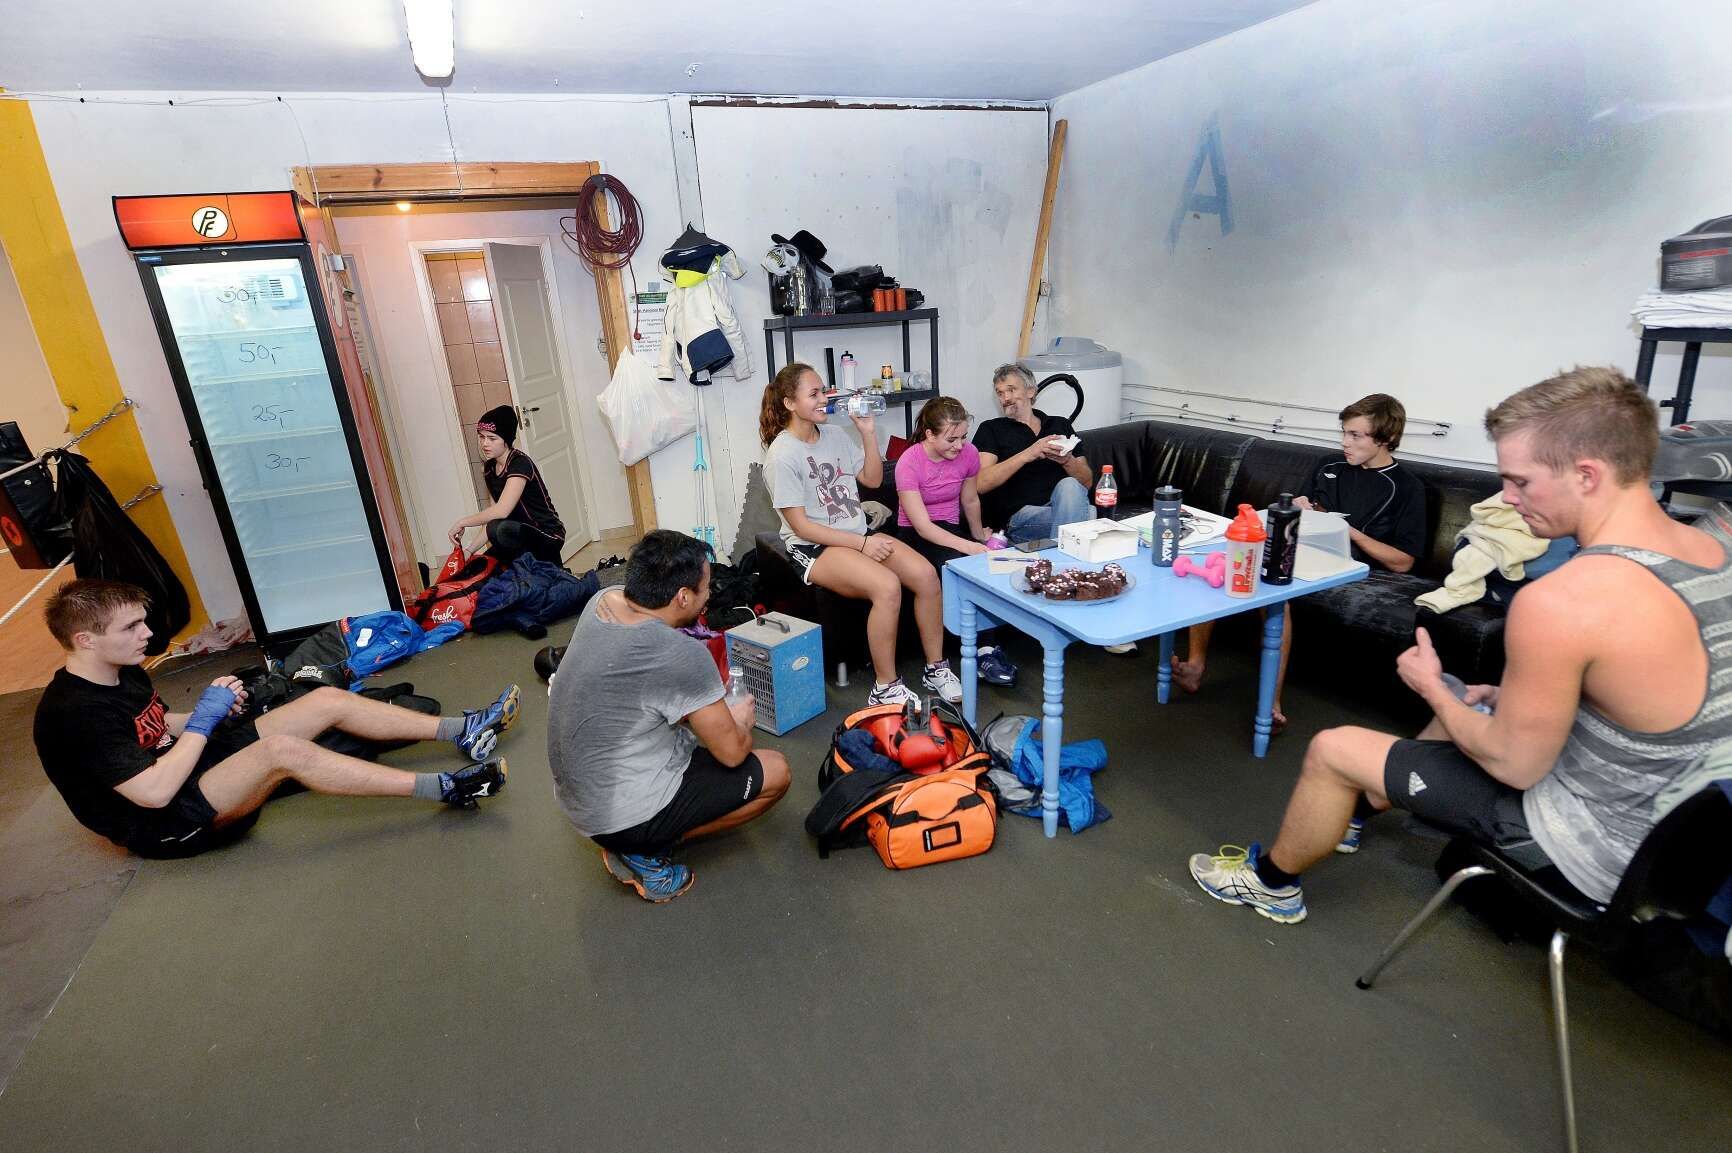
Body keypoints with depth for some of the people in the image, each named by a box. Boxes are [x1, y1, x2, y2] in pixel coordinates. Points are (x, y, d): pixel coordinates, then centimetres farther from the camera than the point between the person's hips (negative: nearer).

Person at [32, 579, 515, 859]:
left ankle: (462, 730, -11)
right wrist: (203, 721, -18)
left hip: (193, 761, 9)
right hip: (164, 822, -9)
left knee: (328, 700, -6)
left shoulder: (123, 673, 7)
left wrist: (216, 709, 0)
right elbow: (154, 792, -28)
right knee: (282, 749, -36)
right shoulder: (73, 713, -22)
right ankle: (443, 789, -39)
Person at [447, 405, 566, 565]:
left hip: (547, 536, -8)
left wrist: (462, 522, -17)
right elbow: (494, 516, 7)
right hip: (522, 535, 9)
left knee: (500, 529, -34)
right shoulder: (489, 468, 8)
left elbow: (501, 511, -28)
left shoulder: (520, 463, -18)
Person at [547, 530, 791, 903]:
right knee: (775, 773, 1)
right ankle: (647, 852, 1)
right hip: (621, 814, -8)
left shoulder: (602, 600, -7)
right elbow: (733, 752, -17)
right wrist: (742, 721, 3)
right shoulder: (682, 656, -30)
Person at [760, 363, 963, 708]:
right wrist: (862, 544, -17)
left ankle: (935, 668, -1)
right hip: (814, 547, -7)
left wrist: (868, 432, 5)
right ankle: (886, 689, -18)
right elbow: (801, 526, -14)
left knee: (926, 573, -17)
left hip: (859, 534, 7)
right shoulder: (782, 455, -12)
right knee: (887, 586, -32)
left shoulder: (834, 435, 9)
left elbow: (872, 479, 18)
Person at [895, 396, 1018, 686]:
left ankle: (985, 648, -23)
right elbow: (922, 525, -24)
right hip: (915, 535, -4)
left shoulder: (969, 453, -5)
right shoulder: (909, 463, -19)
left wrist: (979, 536, 26)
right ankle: (985, 651, -27)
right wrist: (965, 545, -36)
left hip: (951, 529, 4)